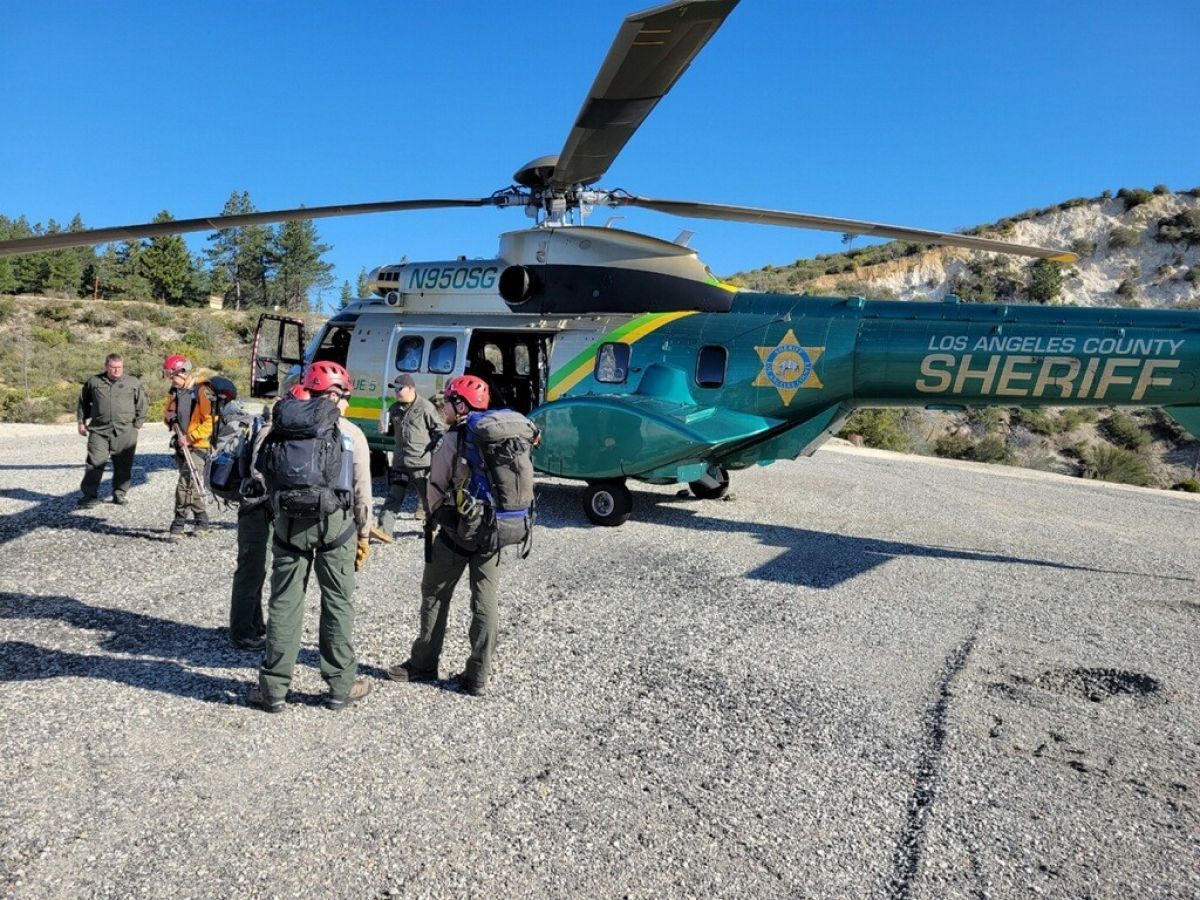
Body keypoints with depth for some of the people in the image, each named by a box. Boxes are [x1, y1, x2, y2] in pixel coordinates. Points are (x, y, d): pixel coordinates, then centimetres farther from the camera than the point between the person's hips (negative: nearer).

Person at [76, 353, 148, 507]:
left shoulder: (133, 383, 4)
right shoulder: (94, 382, 8)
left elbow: (142, 404, 9)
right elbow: (83, 402, 20)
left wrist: (137, 424, 4)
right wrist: (82, 422, 16)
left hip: (125, 432, 0)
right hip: (99, 430, 0)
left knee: (123, 466, 5)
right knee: (95, 464, -3)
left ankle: (119, 494, 18)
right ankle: (89, 494, 5)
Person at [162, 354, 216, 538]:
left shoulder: (202, 391, -14)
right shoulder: (175, 391, 11)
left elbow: (212, 420, -18)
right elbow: (167, 414, 22)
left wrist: (190, 437, -17)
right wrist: (169, 417, -2)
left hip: (198, 445, -8)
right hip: (182, 445, 8)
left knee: (185, 484, -12)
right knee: (191, 484, 13)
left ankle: (179, 523, -5)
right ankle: (202, 520, 23)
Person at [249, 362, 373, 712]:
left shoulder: (282, 427, 6)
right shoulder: (351, 433, -2)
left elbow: (269, 480, 6)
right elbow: (362, 490, 0)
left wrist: (280, 512, 16)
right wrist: (363, 534, 9)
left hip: (289, 523, 3)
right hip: (335, 524, -2)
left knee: (285, 603, 9)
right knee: (337, 604, 7)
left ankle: (274, 688, 16)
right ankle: (341, 685, 16)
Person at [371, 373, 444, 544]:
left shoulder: (425, 407, -10)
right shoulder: (395, 409, 12)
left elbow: (440, 429, -6)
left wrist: (434, 450, -9)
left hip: (421, 462, -6)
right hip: (400, 462, 6)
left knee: (428, 497, 8)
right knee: (394, 497, 0)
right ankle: (384, 530, -4)